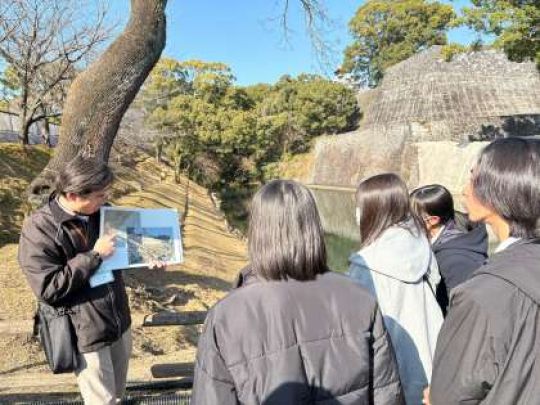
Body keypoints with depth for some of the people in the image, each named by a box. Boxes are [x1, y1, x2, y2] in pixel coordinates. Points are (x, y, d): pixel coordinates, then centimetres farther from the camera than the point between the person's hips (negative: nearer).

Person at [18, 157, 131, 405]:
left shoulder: (100, 212, -1)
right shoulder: (38, 229, -19)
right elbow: (48, 289, -21)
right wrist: (94, 255, -24)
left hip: (120, 321, 6)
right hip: (86, 333, -6)